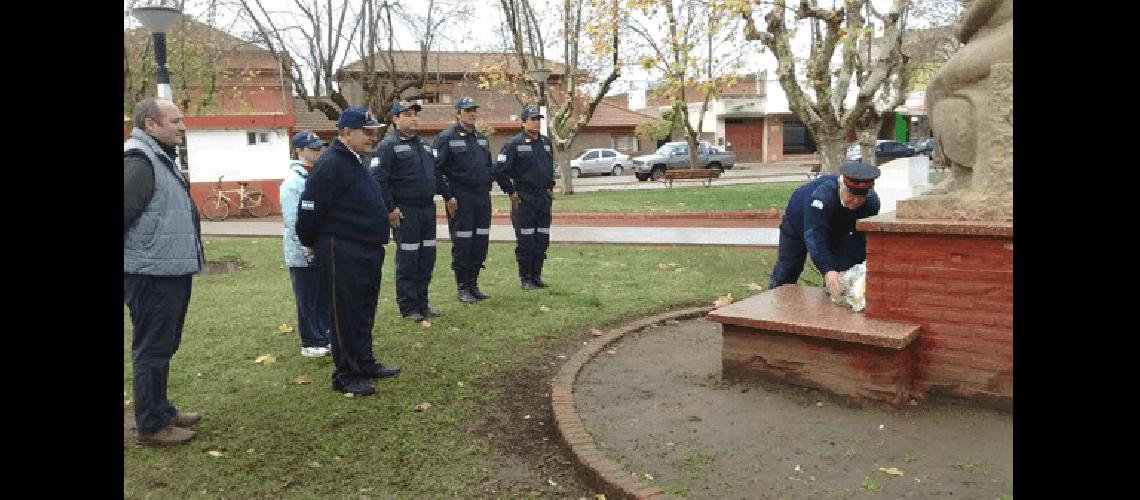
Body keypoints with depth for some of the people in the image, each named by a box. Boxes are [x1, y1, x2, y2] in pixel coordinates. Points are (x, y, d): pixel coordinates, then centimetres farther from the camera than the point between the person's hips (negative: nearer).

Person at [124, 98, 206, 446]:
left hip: (171, 273, 10)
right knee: (152, 350, 0)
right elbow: (126, 212, -24)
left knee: (164, 347, 19)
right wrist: (139, 258, -17)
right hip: (152, 276, -10)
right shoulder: (138, 160, -16)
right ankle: (152, 425, 11)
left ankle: (161, 409, 32)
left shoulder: (161, 157, 16)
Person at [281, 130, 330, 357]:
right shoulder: (293, 181, -13)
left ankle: (325, 337, 26)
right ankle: (311, 343, 14)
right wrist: (307, 249, -17)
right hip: (302, 253, -7)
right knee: (307, 300, 4)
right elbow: (292, 220, -17)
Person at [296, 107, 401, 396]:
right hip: (341, 254, -10)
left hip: (366, 253, 10)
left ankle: (365, 364, 30)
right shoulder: (330, 165, -18)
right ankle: (346, 375, 11)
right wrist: (311, 243, -5)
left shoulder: (355, 162, 14)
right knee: (344, 315, 1)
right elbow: (310, 210, -18)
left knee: (364, 313, 17)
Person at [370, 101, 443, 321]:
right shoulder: (388, 146, -8)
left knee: (427, 258, 10)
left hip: (427, 209, 8)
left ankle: (422, 303, 21)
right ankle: (408, 307, 7)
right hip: (405, 212, -8)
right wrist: (390, 209, -17)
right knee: (407, 260, -2)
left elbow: (435, 173, 25)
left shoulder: (423, 145, 17)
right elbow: (378, 179, -15)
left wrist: (433, 199, 16)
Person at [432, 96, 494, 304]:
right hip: (460, 200, -7)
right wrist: (448, 196, -14)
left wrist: (487, 189, 15)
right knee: (462, 244, -2)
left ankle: (473, 285, 20)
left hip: (483, 198, 7)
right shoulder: (446, 138, -7)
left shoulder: (482, 139, 16)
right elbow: (435, 169, -12)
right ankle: (463, 289, 8)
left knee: (480, 243, 8)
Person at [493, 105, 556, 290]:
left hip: (544, 198, 6)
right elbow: (499, 170, -11)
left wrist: (550, 188, 19)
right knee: (525, 240, -3)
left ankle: (537, 276, 19)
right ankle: (525, 279, 7)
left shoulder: (546, 143, 12)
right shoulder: (514, 144, -8)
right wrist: (511, 192, -9)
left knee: (542, 239, 8)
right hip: (523, 198, -6)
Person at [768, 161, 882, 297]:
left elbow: (859, 240, -29)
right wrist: (827, 271, -62)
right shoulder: (821, 195, -46)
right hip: (799, 222, -3)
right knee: (786, 272, 8)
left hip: (836, 230, 3)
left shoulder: (872, 202, -31)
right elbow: (814, 236, -51)